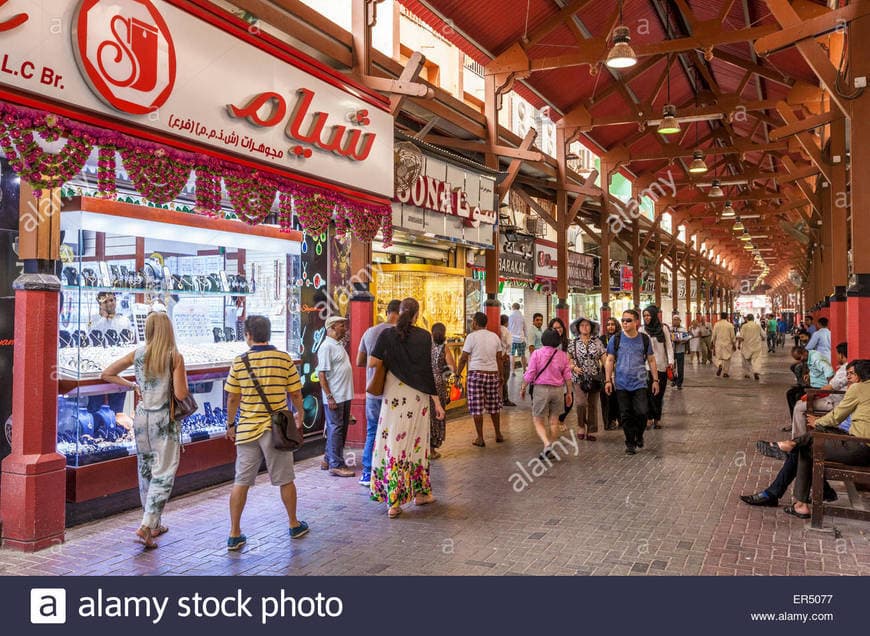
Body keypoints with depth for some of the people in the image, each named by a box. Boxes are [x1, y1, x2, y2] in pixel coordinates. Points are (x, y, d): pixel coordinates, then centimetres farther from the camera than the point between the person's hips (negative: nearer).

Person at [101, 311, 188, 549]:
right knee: (163, 474, 1)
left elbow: (106, 374, 7)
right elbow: (181, 394, -16)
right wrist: (184, 380, 2)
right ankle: (145, 527, -10)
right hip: (165, 420, -5)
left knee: (146, 471, 17)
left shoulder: (138, 354, 1)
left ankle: (154, 524, 29)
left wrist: (132, 385, 13)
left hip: (142, 417, 5)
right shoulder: (175, 357, -12)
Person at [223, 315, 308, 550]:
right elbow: (295, 394, 0)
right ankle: (294, 525, 27)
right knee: (285, 480, 13)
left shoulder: (239, 362, -3)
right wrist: (299, 416, 17)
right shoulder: (284, 359, -5)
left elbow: (232, 398, 2)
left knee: (240, 482, 8)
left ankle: (234, 534, 12)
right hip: (276, 429, -1)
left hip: (247, 429, 1)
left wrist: (230, 425, 16)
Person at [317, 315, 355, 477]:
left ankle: (328, 460, 24)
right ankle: (336, 465, 2)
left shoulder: (339, 345, 15)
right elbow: (321, 374, -18)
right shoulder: (327, 347, -14)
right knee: (335, 429, -4)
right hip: (334, 397, -9)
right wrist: (329, 397, -22)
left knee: (340, 429, 14)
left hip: (344, 396, 9)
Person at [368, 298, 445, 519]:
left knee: (393, 441, 4)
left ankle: (393, 501, 5)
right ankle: (420, 492, 25)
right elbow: (427, 370, -5)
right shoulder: (424, 336, -3)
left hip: (393, 395, 0)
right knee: (417, 442, 12)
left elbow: (373, 362, -9)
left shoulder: (388, 335, -1)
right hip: (418, 395, 0)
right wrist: (436, 401, -2)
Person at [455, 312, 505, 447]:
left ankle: (480, 439, 4)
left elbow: (463, 358, -5)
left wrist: (457, 375, 4)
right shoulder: (495, 337, 8)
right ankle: (498, 434, 26)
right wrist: (501, 376, 18)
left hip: (476, 374, -4)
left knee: (477, 408, 1)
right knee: (494, 406, 16)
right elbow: (499, 359, 10)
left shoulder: (472, 336, -5)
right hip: (493, 374, 5)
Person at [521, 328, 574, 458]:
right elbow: (567, 376, 3)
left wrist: (523, 389, 5)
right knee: (554, 421, 12)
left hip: (541, 389, -3)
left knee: (538, 421, 4)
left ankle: (547, 444, -17)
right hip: (558, 389, 3)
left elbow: (529, 374, -8)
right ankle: (551, 450, 18)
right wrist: (569, 392, 13)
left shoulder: (537, 353, -8)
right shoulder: (562, 355, 1)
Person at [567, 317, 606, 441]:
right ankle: (581, 428, 5)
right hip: (579, 378, -1)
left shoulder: (597, 342, 6)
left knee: (593, 405, 6)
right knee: (580, 403, -17)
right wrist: (574, 367, -11)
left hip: (595, 378, 1)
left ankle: (591, 432, 17)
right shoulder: (573, 343, 5)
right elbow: (567, 360, 9)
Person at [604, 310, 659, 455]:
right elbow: (610, 360, 5)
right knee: (626, 415, 3)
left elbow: (651, 360, 9)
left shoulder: (644, 339, 2)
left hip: (639, 383, 0)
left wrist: (655, 380, 6)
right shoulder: (616, 339, 0)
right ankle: (630, 443, 15)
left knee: (642, 412, -9)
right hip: (621, 384, 0)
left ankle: (639, 435, 19)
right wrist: (608, 380, 0)